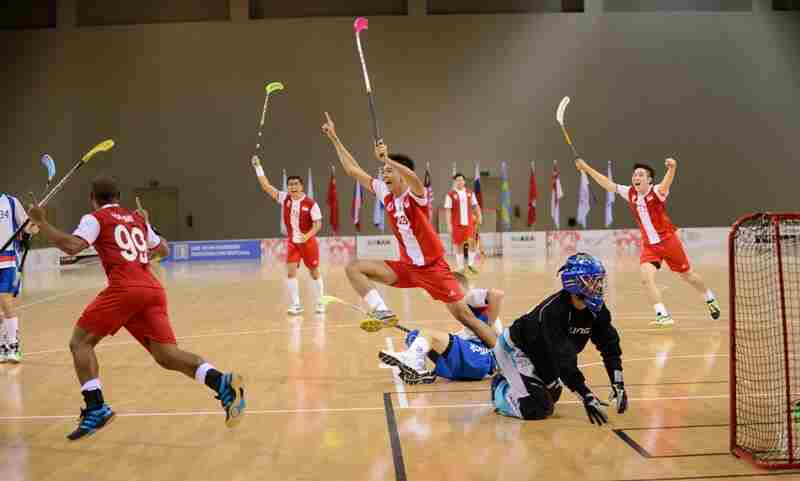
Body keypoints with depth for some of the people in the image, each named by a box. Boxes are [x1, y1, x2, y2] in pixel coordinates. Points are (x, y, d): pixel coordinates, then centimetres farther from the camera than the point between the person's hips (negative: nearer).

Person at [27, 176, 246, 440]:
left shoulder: (95, 218, 11)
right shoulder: (138, 219, 28)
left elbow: (72, 246, -7)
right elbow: (164, 250, 39)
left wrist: (41, 222, 3)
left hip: (125, 289, -5)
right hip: (153, 290, 5)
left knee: (80, 342, 9)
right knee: (167, 355, -2)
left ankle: (96, 408, -6)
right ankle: (222, 383, -26)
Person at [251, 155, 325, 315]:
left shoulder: (310, 203, -15)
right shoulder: (284, 198, -6)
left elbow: (318, 224, -11)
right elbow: (266, 186, -9)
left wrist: (308, 235, -29)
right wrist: (258, 167, -17)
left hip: (308, 242, -3)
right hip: (292, 242, 3)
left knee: (314, 272, 8)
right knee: (291, 272, -9)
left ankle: (320, 303, 23)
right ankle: (295, 305, -1)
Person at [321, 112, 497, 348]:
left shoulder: (415, 194, -15)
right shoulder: (385, 194, 1)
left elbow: (413, 177, -41)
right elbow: (353, 170, 6)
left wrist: (387, 158, -49)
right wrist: (334, 138, 6)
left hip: (433, 267, -6)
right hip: (406, 266, 6)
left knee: (465, 316, -7)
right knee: (354, 268, -9)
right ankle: (383, 313, -16)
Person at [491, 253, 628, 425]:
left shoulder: (596, 308, -14)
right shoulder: (552, 311, -37)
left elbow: (610, 345, -9)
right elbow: (564, 360, -41)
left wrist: (618, 384, -19)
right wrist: (587, 396, -43)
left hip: (541, 354, 9)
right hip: (514, 349, -9)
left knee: (552, 396, 22)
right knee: (537, 409, -19)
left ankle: (507, 381, 37)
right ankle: (500, 390, 7)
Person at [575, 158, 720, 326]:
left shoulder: (657, 191, -17)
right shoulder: (630, 193, -3)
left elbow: (666, 183, -39)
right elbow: (607, 184, 2)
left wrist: (672, 168, -61)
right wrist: (586, 168, -1)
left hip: (668, 241, -4)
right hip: (648, 245, 4)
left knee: (688, 276, 12)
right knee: (646, 278, -19)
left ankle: (711, 300, 40)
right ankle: (663, 315, -12)